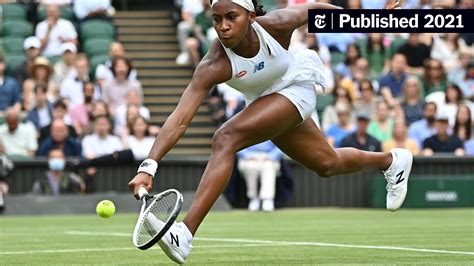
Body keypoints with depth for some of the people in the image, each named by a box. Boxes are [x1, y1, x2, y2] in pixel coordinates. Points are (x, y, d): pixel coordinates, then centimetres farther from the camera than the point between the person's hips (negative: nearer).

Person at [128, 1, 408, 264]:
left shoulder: (276, 25, -31)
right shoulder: (213, 67, -31)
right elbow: (180, 119, -37)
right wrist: (149, 166, -51)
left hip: (295, 90, -4)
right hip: (265, 102, 4)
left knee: (226, 139, -28)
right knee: (328, 164, 24)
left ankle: (185, 235, -30)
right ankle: (391, 160, 56)